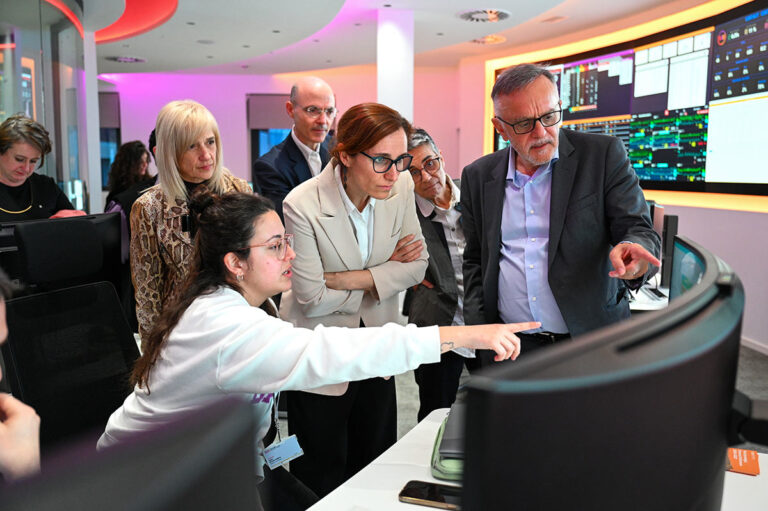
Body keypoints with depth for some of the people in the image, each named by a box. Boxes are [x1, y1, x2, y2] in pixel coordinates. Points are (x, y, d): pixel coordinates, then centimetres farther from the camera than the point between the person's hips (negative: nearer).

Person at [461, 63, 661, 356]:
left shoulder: (604, 155, -4)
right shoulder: (478, 177, 3)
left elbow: (639, 230, -5)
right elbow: (474, 260, 10)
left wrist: (631, 249, -30)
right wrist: (478, 331, -1)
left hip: (592, 342, -1)